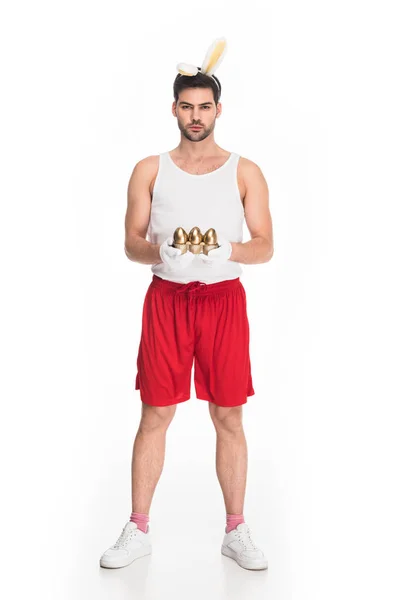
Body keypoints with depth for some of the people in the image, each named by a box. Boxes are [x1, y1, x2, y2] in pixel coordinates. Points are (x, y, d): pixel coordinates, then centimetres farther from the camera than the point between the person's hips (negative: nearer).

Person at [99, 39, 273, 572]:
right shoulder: (150, 171, 7)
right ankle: (138, 531, 15)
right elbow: (132, 244, 3)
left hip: (224, 298, 0)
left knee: (228, 417, 3)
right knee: (156, 413, 3)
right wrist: (159, 252, -19)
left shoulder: (244, 172, 5)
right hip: (166, 298, 1)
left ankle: (236, 531, 17)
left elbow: (265, 246, 0)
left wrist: (229, 251, -21)